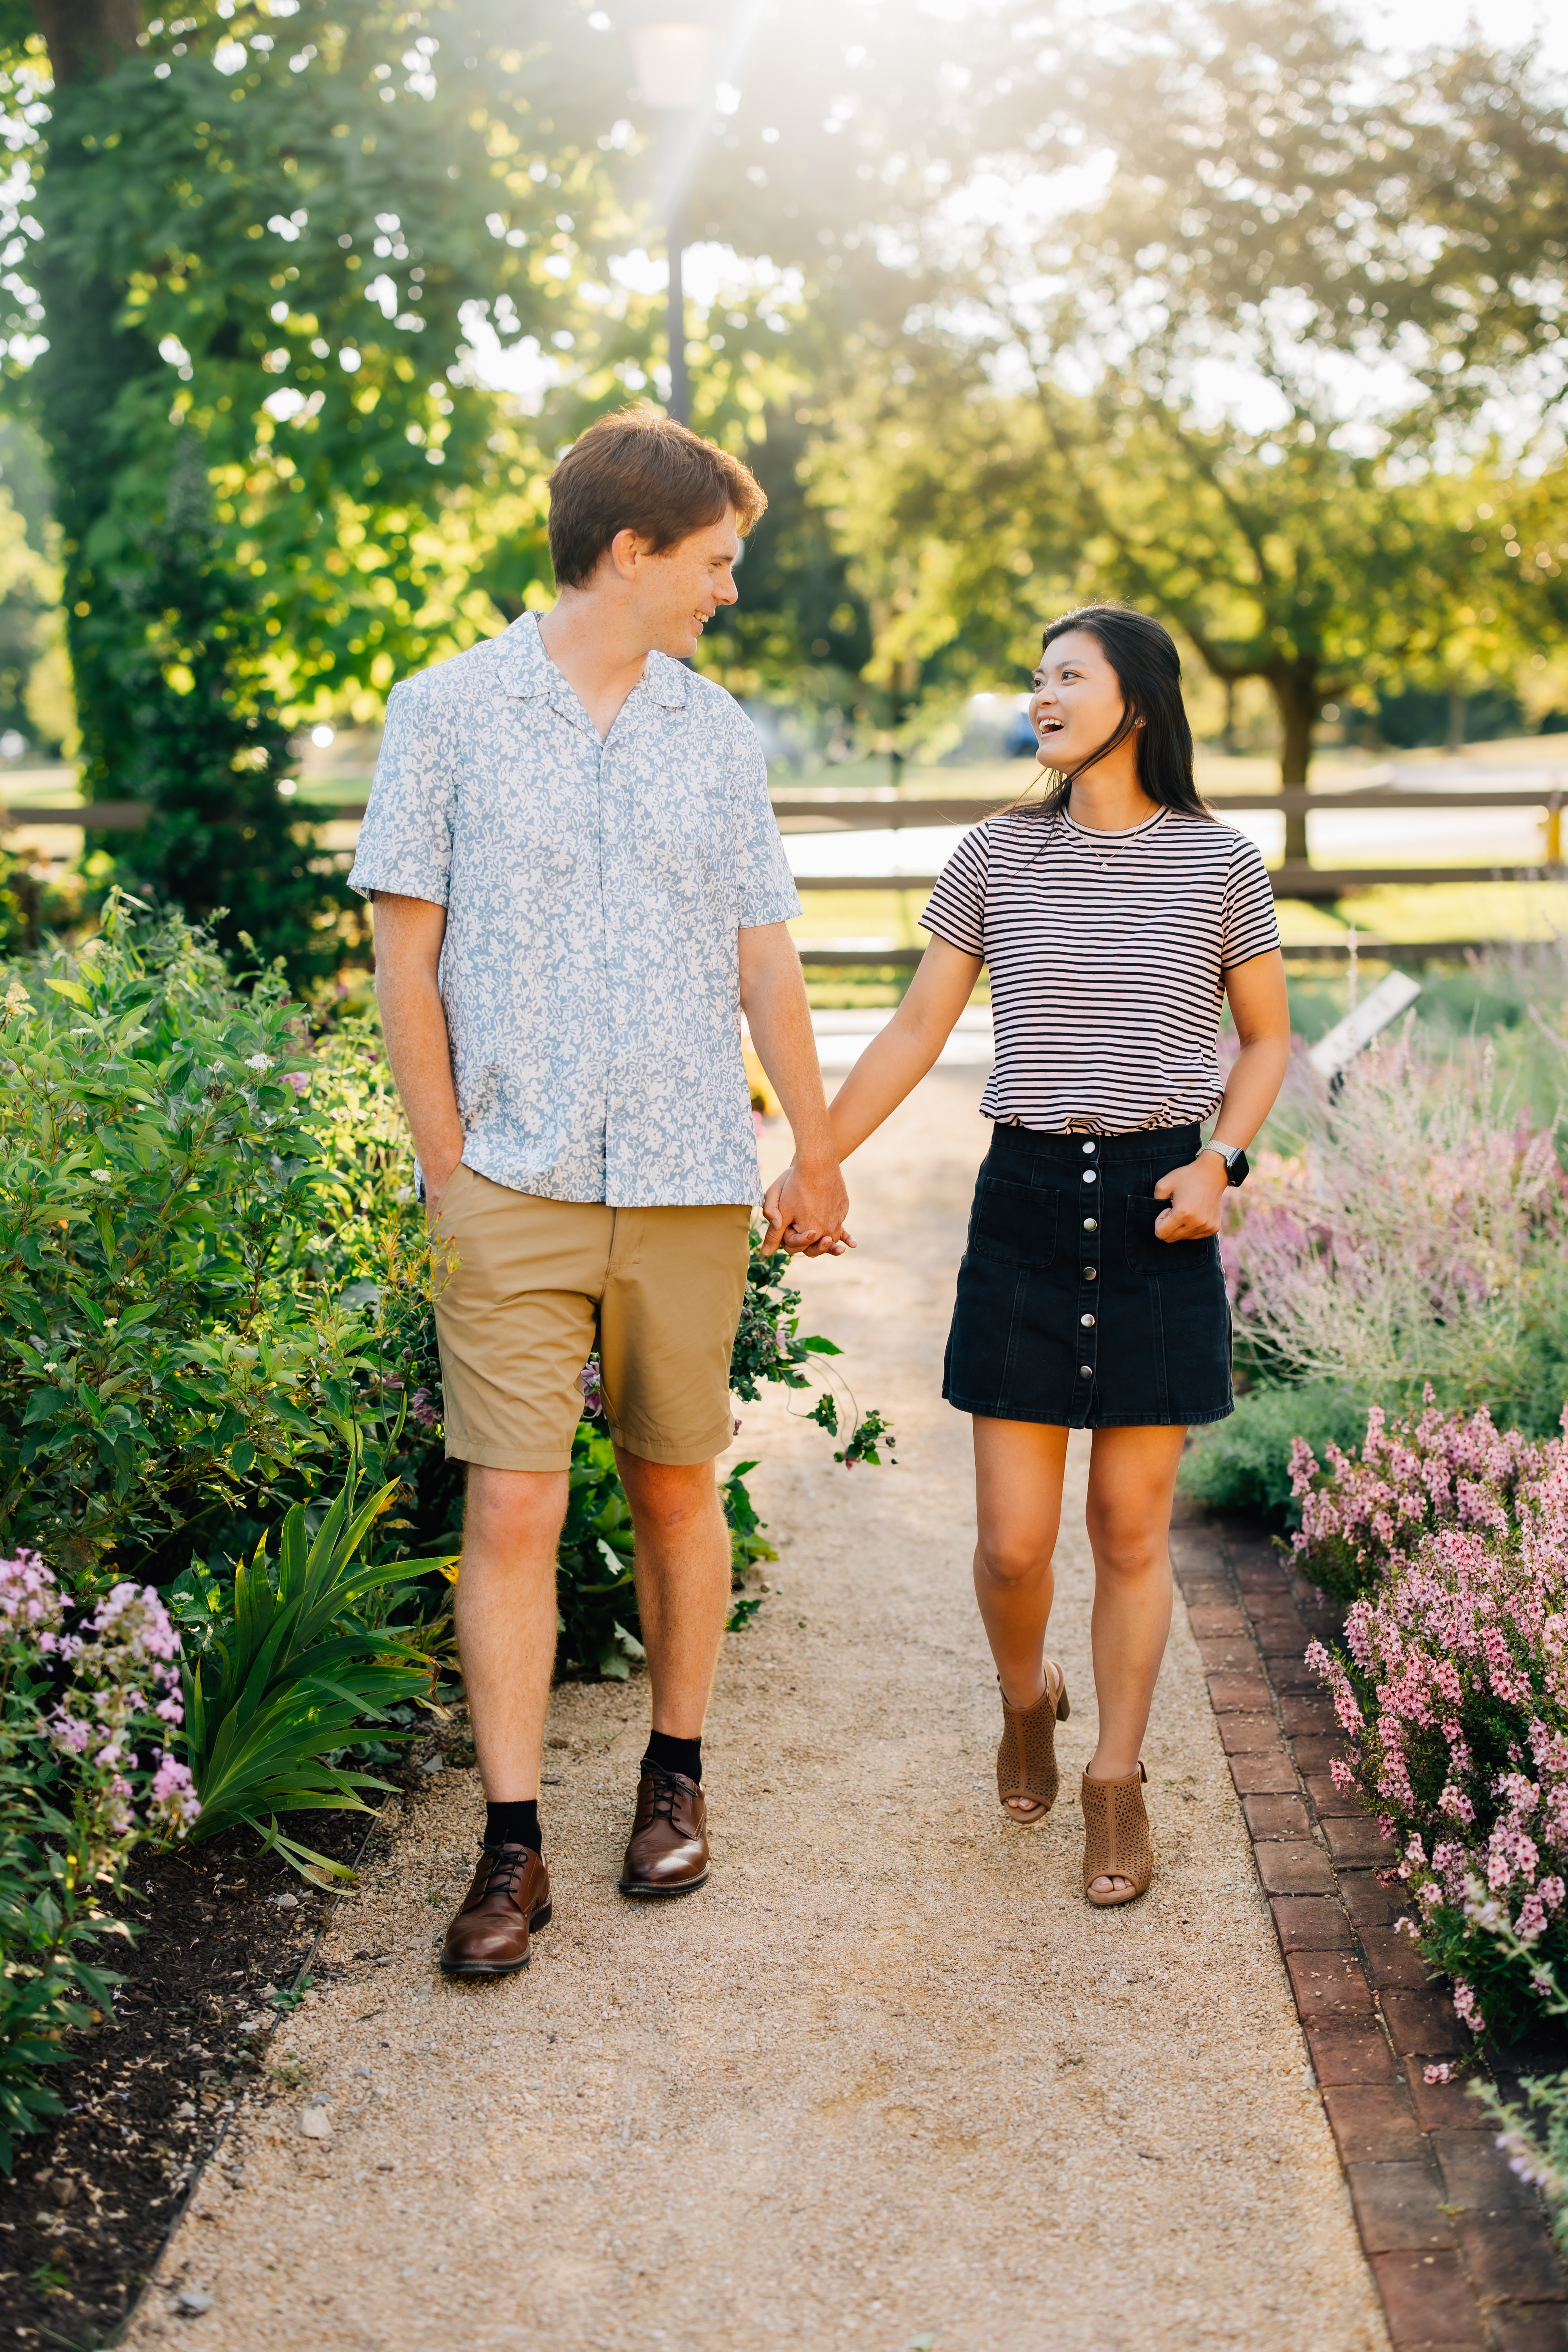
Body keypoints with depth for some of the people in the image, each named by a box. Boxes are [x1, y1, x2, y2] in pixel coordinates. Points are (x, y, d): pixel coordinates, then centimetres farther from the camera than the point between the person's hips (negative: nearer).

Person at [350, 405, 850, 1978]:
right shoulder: (449, 711, 0)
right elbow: (405, 953, 0)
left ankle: (676, 1773, 28)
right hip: (514, 1184, -3)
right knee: (511, 1510, -5)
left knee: (676, 1489, 10)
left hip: (688, 1185, 3)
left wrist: (817, 1153, 14)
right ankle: (513, 1849, 5)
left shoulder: (718, 733, 10)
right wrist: (447, 1163, -3)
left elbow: (763, 960, 13)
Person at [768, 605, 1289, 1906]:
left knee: (1133, 1527, 5)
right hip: (1026, 1202, 1)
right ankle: (1026, 1697, 34)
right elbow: (916, 1030, 9)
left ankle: (1118, 1781, 24)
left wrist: (1221, 1164, -5)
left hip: (1156, 1209, -1)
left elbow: (1268, 1036, 11)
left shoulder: (1219, 865, 1)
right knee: (1013, 1540, 1)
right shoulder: (998, 856, 4)